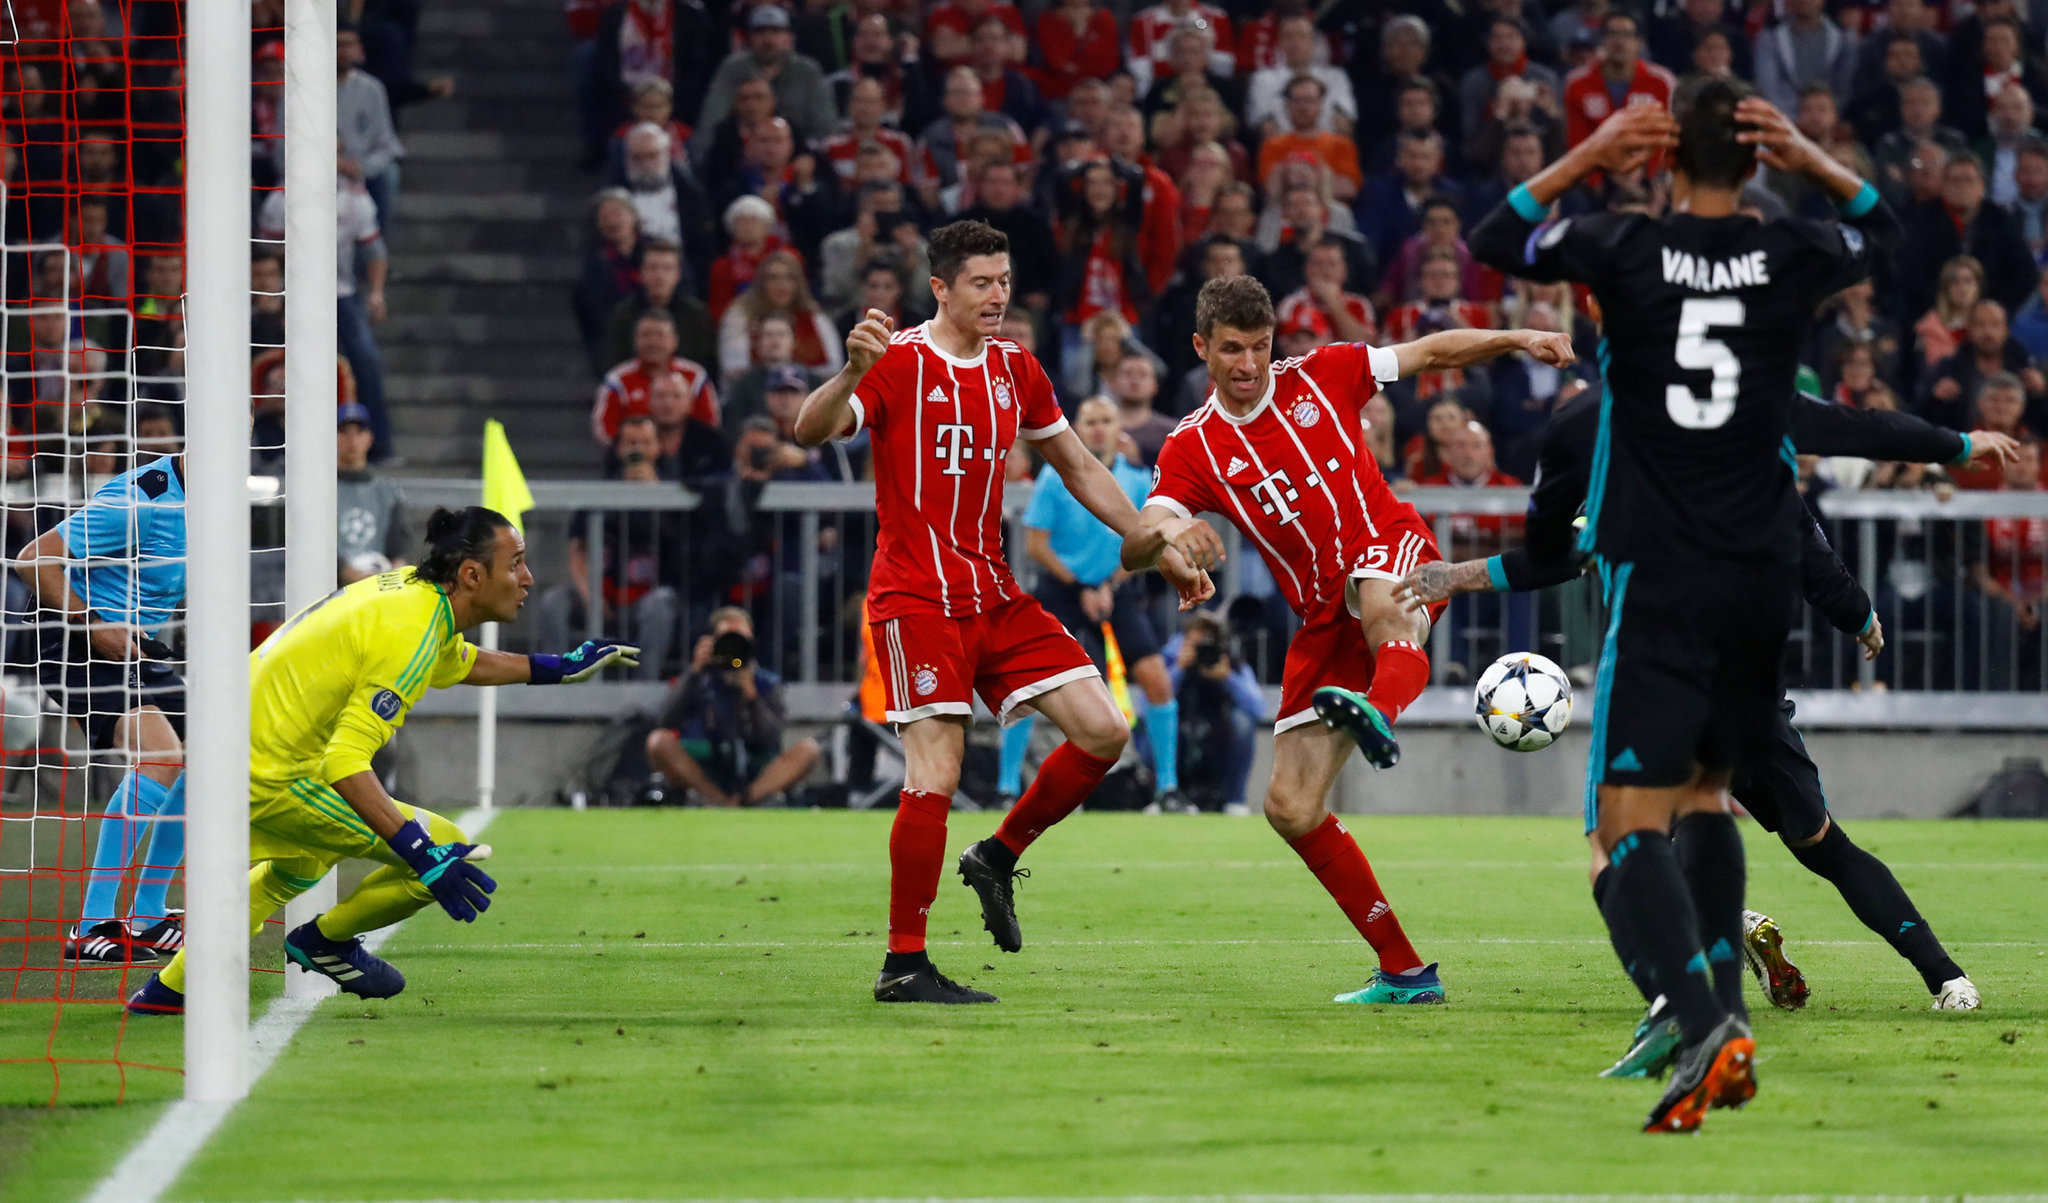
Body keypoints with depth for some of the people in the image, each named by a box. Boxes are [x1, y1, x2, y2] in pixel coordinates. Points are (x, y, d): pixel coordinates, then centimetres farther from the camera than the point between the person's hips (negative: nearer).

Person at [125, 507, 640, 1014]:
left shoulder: (411, 587, 5)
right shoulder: (408, 635, -24)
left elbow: (457, 661, 31)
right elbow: (346, 761, -32)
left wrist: (560, 667, 30)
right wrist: (421, 853, -36)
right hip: (278, 779, -11)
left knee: (295, 870, 39)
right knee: (448, 852, -10)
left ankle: (169, 989, 47)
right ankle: (326, 939, 12)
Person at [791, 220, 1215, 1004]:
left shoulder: (1015, 369, 11)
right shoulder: (898, 361, -8)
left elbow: (1081, 470, 21)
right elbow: (811, 431, -22)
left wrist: (1161, 550, 17)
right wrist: (852, 374, -42)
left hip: (997, 596, 6)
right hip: (917, 600, -6)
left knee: (1103, 732, -4)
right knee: (935, 776, -14)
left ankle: (999, 857, 16)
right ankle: (904, 965, -6)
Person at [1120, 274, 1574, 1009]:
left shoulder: (1320, 378, 4)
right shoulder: (1193, 450, 4)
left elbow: (1434, 352, 12)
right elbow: (1133, 549, -8)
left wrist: (1514, 340, -4)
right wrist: (1164, 533, -32)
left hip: (1390, 546, -3)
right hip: (1325, 619, 3)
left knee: (1379, 604, -43)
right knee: (1291, 809, -4)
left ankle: (1380, 714, -75)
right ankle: (1403, 970, 4)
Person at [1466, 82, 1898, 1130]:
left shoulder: (1627, 249, -6)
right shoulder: (1790, 257, 1)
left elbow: (1491, 240, 10)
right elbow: (1881, 230, 25)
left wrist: (1585, 159, 9)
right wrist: (1809, 162, 9)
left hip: (1659, 582, -4)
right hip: (1764, 574, 4)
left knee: (1631, 825, -9)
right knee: (1705, 789, 23)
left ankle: (1704, 1024, -31)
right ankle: (1727, 1020, 13)